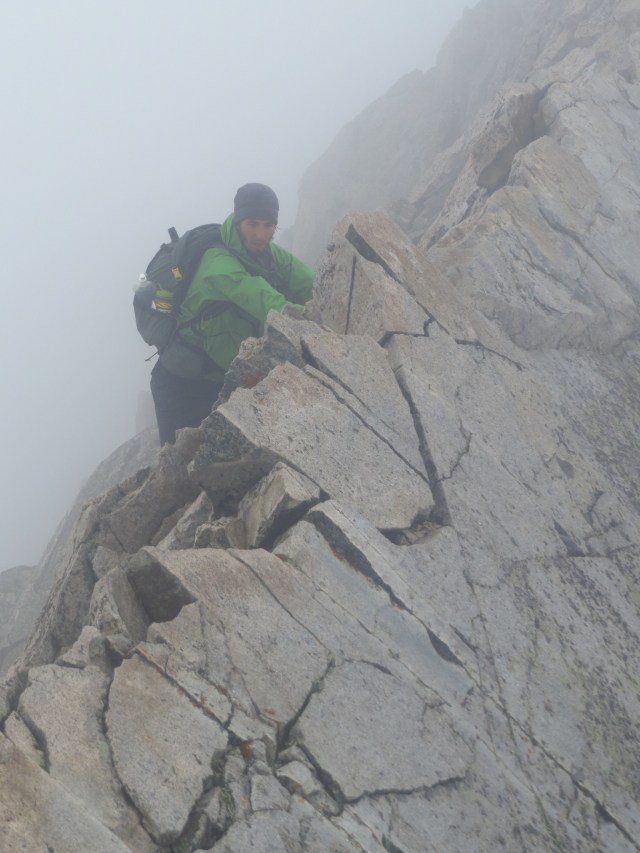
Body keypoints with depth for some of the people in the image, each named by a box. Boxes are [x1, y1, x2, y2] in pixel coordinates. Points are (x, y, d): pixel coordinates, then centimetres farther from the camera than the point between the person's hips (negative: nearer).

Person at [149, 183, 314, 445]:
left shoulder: (274, 257, -2)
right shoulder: (218, 262, -24)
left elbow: (309, 283, -19)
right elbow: (247, 289, -45)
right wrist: (283, 309, -65)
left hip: (224, 381, 6)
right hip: (182, 382, -6)